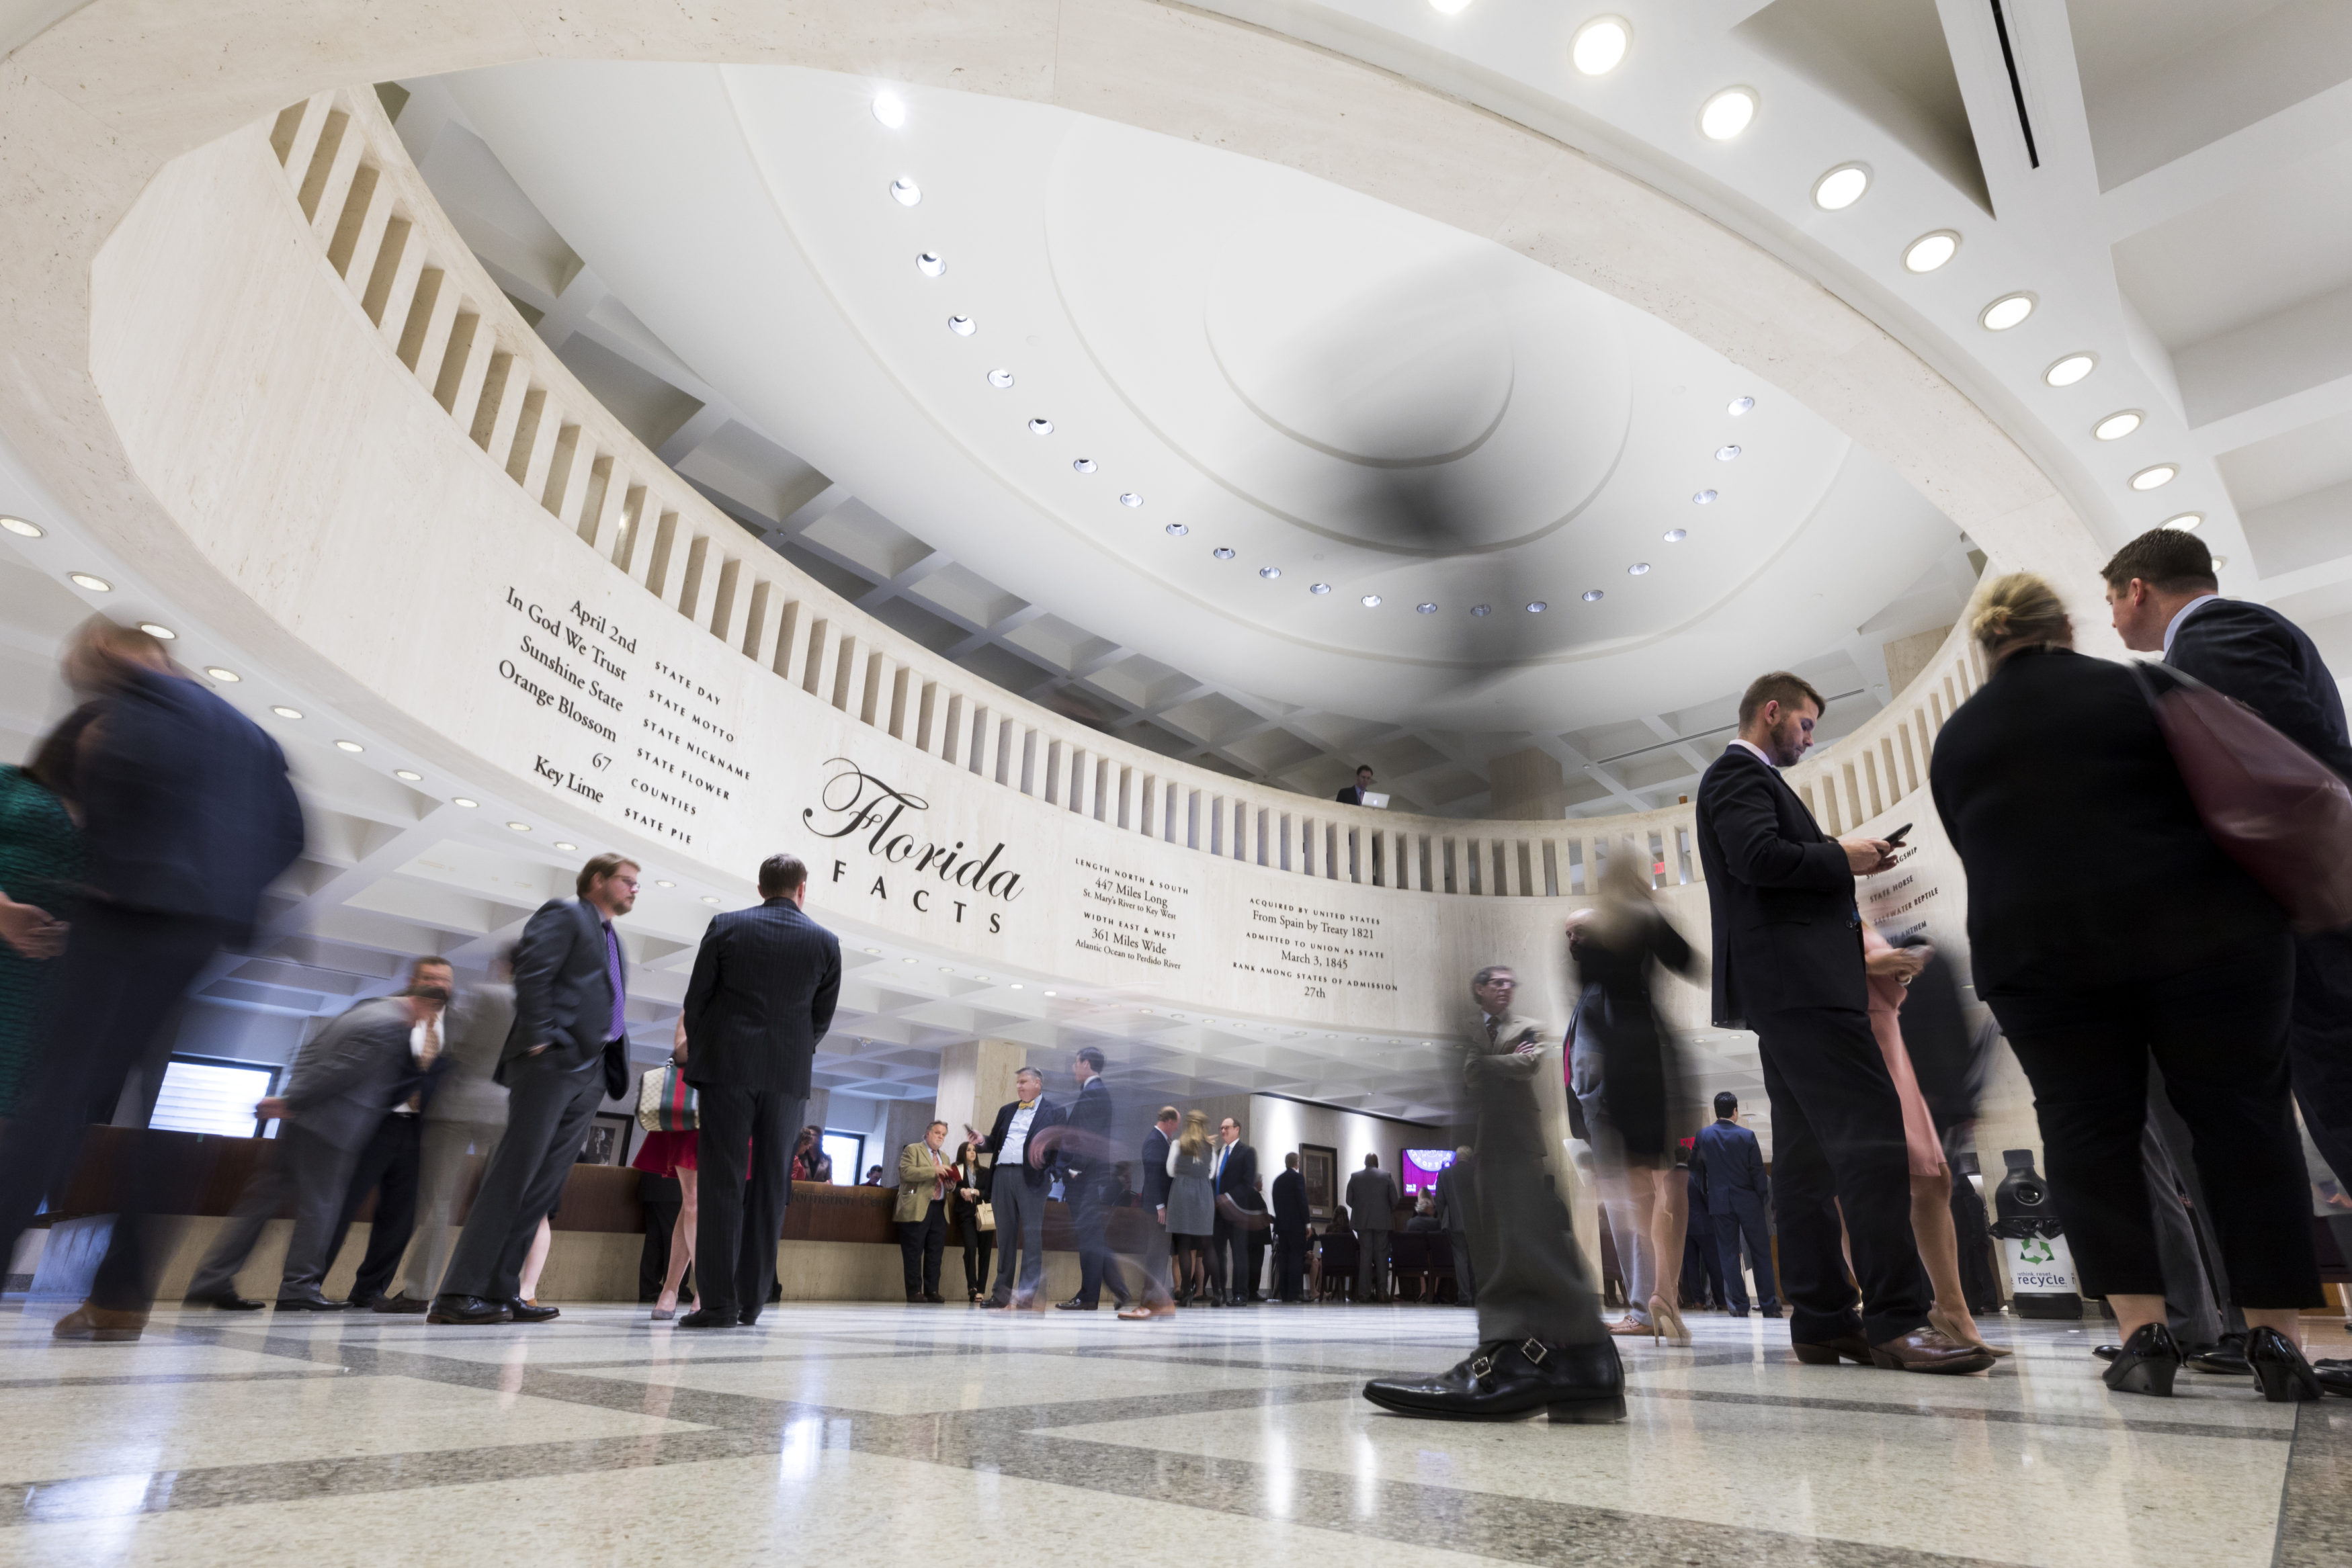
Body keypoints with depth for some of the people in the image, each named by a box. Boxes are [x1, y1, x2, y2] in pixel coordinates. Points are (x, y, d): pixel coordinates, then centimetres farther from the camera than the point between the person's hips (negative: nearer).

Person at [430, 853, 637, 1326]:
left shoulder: (610, 939, 27)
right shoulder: (563, 914, 2)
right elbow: (531, 973, -12)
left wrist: (614, 1070, 13)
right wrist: (539, 1038, -18)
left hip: (589, 1074, 8)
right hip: (554, 1061, -8)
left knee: (543, 1187, 5)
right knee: (513, 1175, -10)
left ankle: (499, 1291, 8)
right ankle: (457, 1295, -7)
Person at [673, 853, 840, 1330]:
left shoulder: (725, 927, 2)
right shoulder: (825, 942, 4)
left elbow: (696, 1000, 4)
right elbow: (822, 1017, 8)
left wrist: (698, 1054, 17)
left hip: (727, 1069, -1)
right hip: (788, 1076, 1)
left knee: (722, 1182, 0)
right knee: (770, 1186, 7)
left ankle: (719, 1302, -2)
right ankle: (751, 1302, 10)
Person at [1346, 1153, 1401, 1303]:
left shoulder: (1355, 1177, 3)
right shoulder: (1387, 1176, 0)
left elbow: (1349, 1200, 4)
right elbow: (1395, 1200, -1)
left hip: (1363, 1222, 1)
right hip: (1382, 1221, -1)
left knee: (1365, 1256, 3)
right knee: (1381, 1255, 5)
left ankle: (1364, 1292, 0)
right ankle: (1382, 1292, 2)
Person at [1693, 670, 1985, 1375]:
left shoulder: (1747, 778, 28)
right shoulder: (1738, 773, -3)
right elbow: (1758, 857, -19)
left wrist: (1837, 869, 12)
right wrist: (1841, 857, -7)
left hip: (1786, 988, 11)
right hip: (1799, 980, -11)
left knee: (1805, 1152, 6)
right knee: (1871, 1131, -14)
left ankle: (1823, 1321, 8)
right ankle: (1897, 1321, -14)